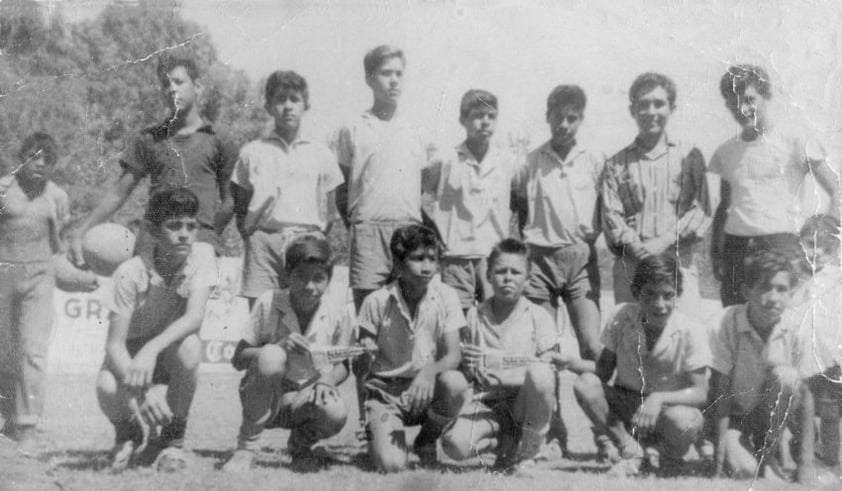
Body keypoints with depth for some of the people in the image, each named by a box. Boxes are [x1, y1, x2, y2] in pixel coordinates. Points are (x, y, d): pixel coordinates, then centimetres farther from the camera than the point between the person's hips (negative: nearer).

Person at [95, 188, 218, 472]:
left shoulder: (201, 255, -16)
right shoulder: (130, 273, -21)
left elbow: (194, 317, -29)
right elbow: (114, 343, -24)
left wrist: (152, 349, -46)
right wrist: (142, 391, -41)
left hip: (169, 354, 1)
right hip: (131, 356, -1)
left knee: (189, 345, -34)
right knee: (107, 386, -35)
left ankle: (174, 438, -10)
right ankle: (128, 433, 4)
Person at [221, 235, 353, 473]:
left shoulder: (339, 312, -5)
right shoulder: (268, 302, -10)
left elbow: (342, 365, 5)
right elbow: (238, 359, -10)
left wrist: (328, 379, -19)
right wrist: (280, 346, -27)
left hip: (306, 398, 1)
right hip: (262, 396, -1)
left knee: (336, 415, -34)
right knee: (271, 356, -35)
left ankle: (301, 443, 6)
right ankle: (247, 447, -18)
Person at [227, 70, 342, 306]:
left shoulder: (320, 154, 15)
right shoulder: (252, 152, 14)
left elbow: (331, 205, 15)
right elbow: (239, 206, 16)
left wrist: (319, 240, 3)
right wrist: (250, 237, 3)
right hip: (264, 240, 0)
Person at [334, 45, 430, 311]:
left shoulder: (412, 132, 17)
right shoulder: (353, 131, 8)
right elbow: (341, 188, 8)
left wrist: (421, 228, 8)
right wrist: (355, 224, -2)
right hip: (369, 228, -3)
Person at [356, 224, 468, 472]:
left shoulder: (445, 297, -4)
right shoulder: (377, 302, -8)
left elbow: (453, 354, -11)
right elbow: (363, 362, 0)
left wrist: (429, 371, -29)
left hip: (428, 389, 2)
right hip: (385, 392, -2)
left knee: (455, 384, -34)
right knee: (391, 465, -27)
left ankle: (427, 441, -1)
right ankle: (379, 437, 14)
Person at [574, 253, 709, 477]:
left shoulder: (691, 332, -16)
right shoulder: (621, 317, -9)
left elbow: (700, 393, -19)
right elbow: (604, 369, -1)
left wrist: (659, 399, -36)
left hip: (666, 409, -3)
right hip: (626, 407, 3)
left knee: (683, 420, -39)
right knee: (584, 383, -25)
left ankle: (667, 457, -5)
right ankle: (631, 450, -17)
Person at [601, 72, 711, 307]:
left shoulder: (689, 155, 11)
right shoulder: (617, 163, 13)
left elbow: (701, 211, 3)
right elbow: (611, 217, 3)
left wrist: (666, 240, -11)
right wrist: (638, 248, -14)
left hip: (679, 264, -1)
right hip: (630, 266, 1)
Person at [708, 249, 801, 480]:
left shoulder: (795, 330, -13)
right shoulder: (728, 321, -18)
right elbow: (720, 386, -14)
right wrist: (722, 440, -18)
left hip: (771, 418, 4)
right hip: (734, 418, -3)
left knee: (785, 375, -28)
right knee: (744, 470, -32)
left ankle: (767, 454, -10)